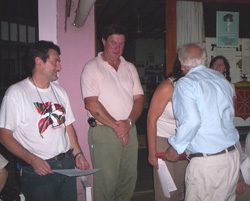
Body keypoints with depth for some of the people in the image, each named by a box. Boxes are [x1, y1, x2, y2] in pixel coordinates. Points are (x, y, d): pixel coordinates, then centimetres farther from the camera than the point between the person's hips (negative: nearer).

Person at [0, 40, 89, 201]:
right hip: (38, 170, -5)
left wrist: (78, 154, 4)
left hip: (67, 164, 6)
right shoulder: (16, 92, -7)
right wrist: (32, 160, -19)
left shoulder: (60, 91, 13)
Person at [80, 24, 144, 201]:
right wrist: (116, 126, -12)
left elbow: (139, 99, 9)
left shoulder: (130, 68, 15)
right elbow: (92, 104, -11)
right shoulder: (92, 67, -1)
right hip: (104, 131, -5)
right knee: (106, 180, -2)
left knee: (130, 178, 9)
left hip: (129, 130, 5)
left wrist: (128, 122, -8)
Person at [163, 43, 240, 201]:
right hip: (233, 156, 7)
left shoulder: (186, 83, -10)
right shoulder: (221, 78, 11)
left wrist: (176, 148, -10)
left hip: (207, 163, -7)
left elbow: (191, 121, -23)